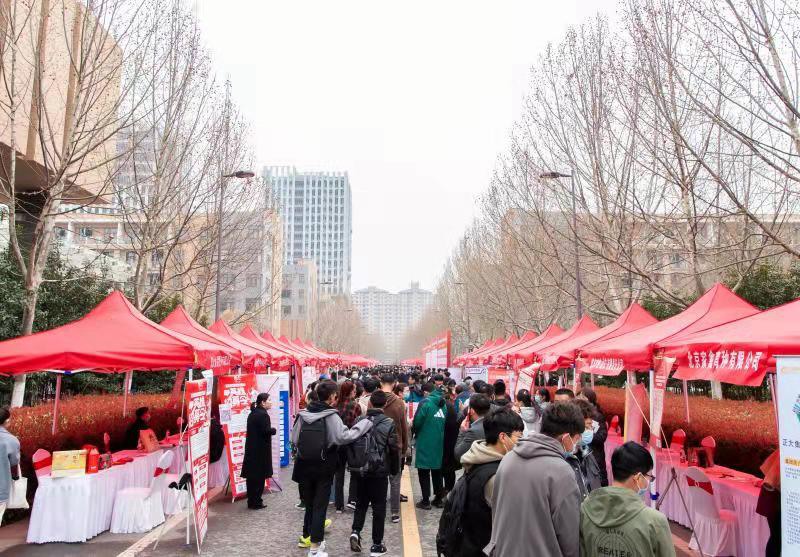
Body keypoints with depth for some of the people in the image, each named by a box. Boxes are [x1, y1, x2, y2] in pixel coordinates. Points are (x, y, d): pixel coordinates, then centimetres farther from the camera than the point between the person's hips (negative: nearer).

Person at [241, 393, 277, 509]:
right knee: (260, 477, 0)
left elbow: (254, 430, 13)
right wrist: (274, 429, -3)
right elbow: (266, 431, -22)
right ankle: (256, 502, 5)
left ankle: (251, 501, 20)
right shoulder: (263, 414, -16)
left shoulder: (252, 414, 12)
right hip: (261, 450, -9)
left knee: (252, 477, 13)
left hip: (250, 449, 9)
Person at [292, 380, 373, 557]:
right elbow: (344, 436, -26)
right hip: (323, 468, -4)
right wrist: (366, 423, -20)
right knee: (320, 506, 5)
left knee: (309, 503, 20)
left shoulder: (303, 414, -1)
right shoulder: (331, 416, -15)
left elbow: (293, 438, 1)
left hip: (304, 466, 4)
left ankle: (307, 537, 35)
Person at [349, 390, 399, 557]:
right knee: (379, 506, 7)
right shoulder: (389, 423, -11)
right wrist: (395, 470, 6)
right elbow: (394, 449, -9)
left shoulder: (359, 421, -4)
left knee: (361, 502, 19)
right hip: (380, 471, -3)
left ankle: (356, 531, 1)